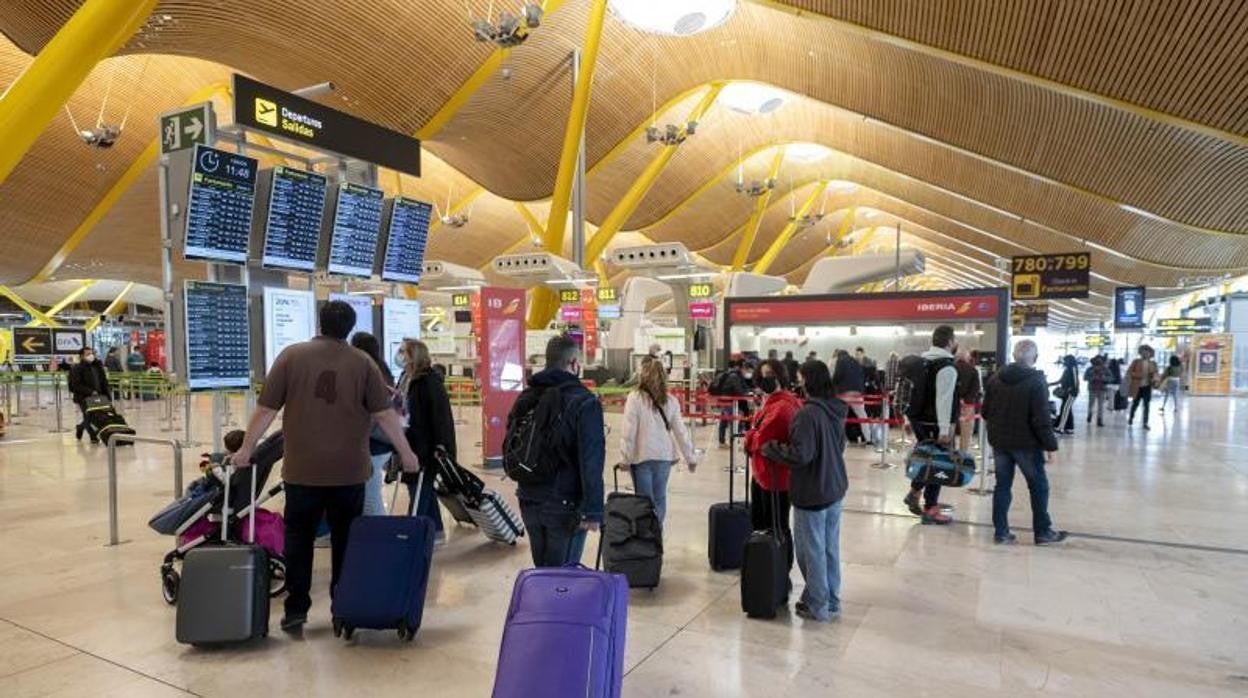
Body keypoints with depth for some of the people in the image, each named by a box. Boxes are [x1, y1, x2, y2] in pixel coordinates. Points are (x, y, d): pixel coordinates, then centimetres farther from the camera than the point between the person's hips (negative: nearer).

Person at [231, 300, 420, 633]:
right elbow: (385, 414, -1)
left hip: (302, 468, 0)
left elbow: (266, 409, 0)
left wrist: (246, 449, 13)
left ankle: (296, 609, 15)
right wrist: (406, 453, 8)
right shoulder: (363, 363, -1)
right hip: (349, 470, 0)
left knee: (298, 537, 13)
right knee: (345, 540, 11)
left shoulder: (291, 355, 0)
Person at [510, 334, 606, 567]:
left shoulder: (525, 398, 6)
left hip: (529, 502, 7)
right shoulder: (584, 402, -15)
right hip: (565, 504, -6)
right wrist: (593, 510, -18)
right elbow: (591, 462, -20)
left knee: (540, 570, 20)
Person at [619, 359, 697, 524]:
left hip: (641, 456, -3)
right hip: (665, 456, 3)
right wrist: (690, 457, 9)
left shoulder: (635, 398, -10)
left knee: (645, 500, 5)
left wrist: (625, 458, -4)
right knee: (660, 497, 15)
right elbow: (680, 431, 3)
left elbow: (629, 432, -11)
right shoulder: (671, 400, 1)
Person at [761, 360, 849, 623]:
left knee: (812, 551, 7)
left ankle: (818, 607, 19)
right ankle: (832, 602, 30)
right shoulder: (836, 410, 3)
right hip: (835, 489, 8)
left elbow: (801, 454, -25)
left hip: (812, 493, -8)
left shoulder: (808, 413, -23)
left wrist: (769, 448, -12)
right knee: (831, 548, 18)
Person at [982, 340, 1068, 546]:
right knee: (1039, 487, 11)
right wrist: (1050, 444, -9)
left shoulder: (996, 379, 4)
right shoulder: (1036, 381, -13)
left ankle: (1001, 532, 11)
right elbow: (1042, 419, -17)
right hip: (1026, 443, -5)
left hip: (1000, 442, 5)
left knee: (1003, 485, 10)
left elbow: (985, 412, 7)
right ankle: (1042, 532, 18)